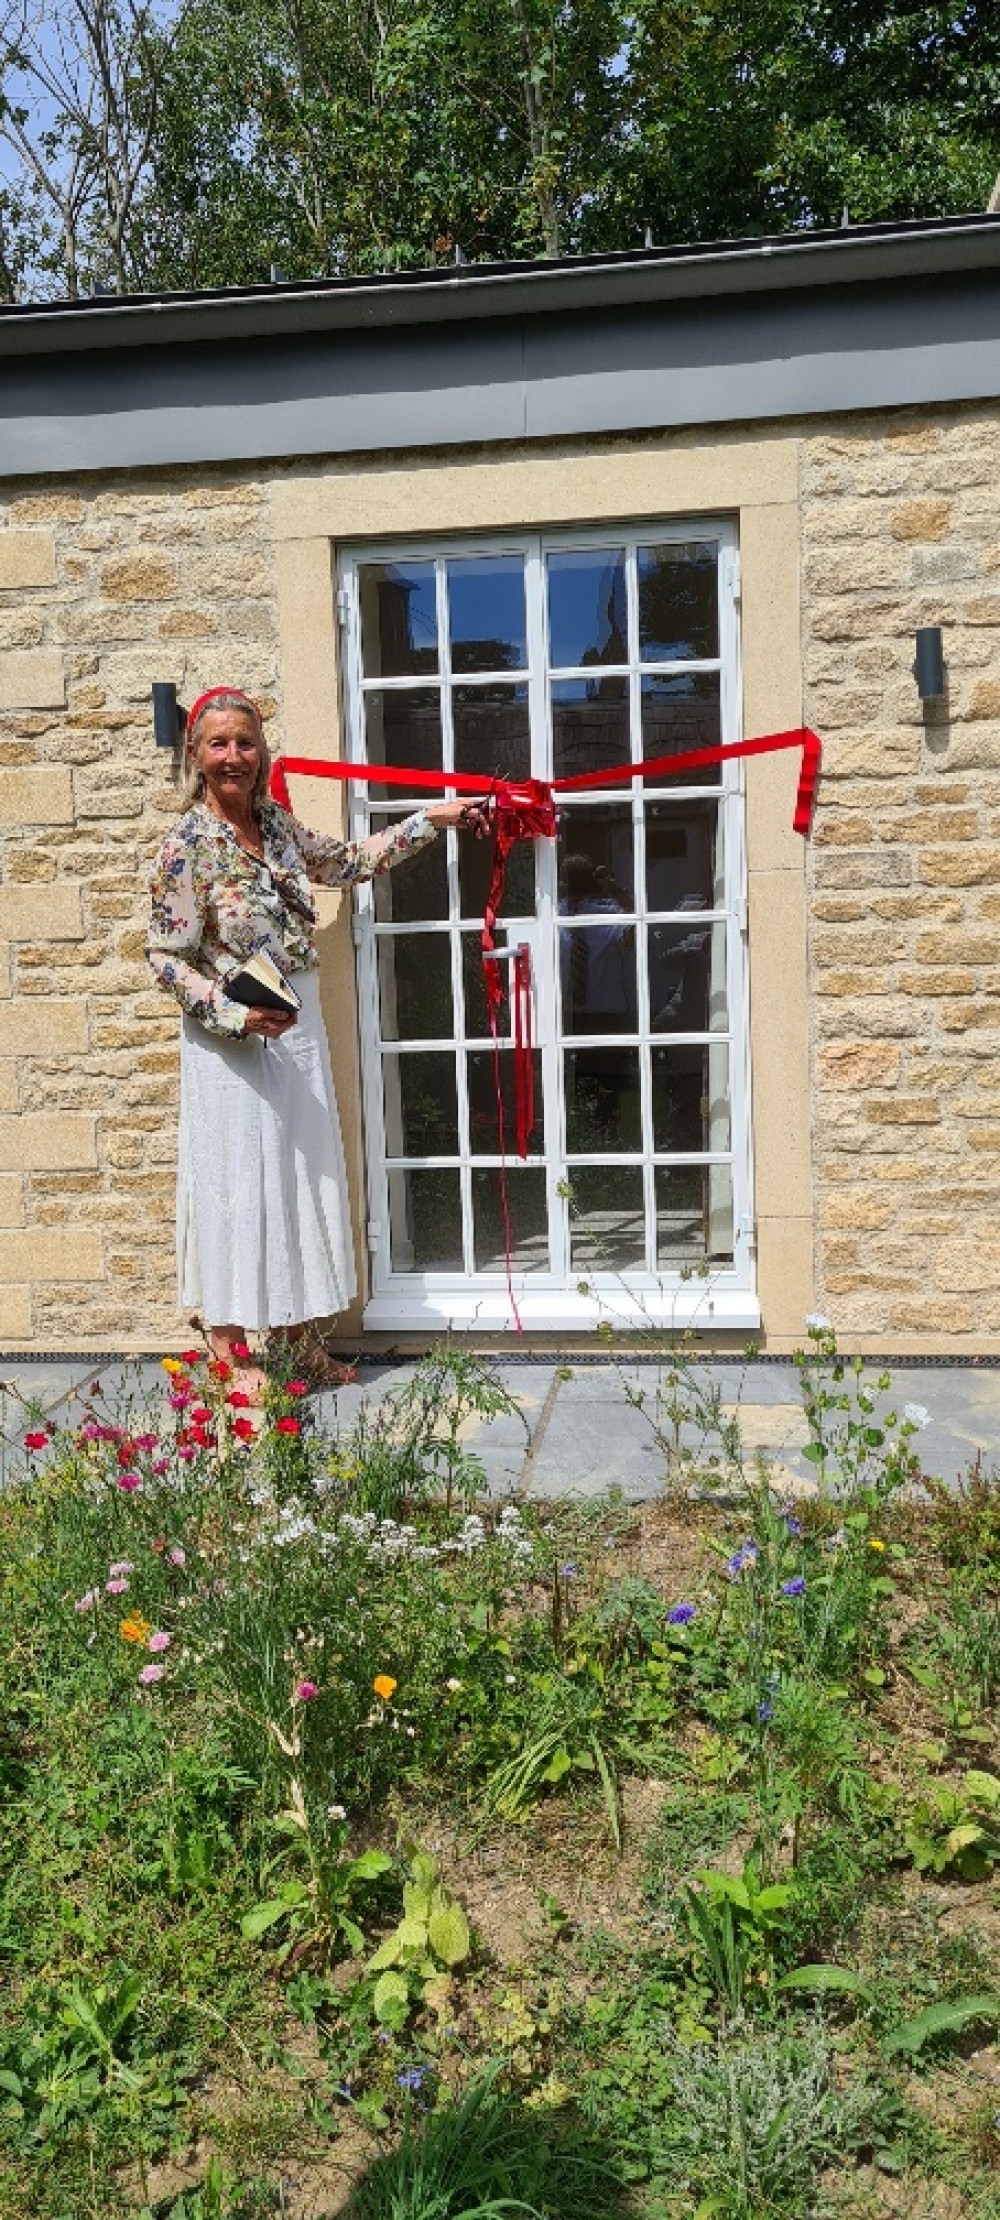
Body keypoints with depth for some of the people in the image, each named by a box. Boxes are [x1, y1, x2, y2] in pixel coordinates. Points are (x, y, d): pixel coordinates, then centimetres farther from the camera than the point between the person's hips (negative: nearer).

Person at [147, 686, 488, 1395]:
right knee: (239, 1181, -1)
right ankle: (232, 1348, 11)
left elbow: (348, 862, 22)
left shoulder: (278, 824, 6)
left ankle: (299, 1334, 25)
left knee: (305, 1174, 11)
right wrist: (239, 1014, -24)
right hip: (233, 1040, -7)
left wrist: (430, 820, 20)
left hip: (300, 1026, 7)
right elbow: (167, 958, -12)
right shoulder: (188, 845, -12)